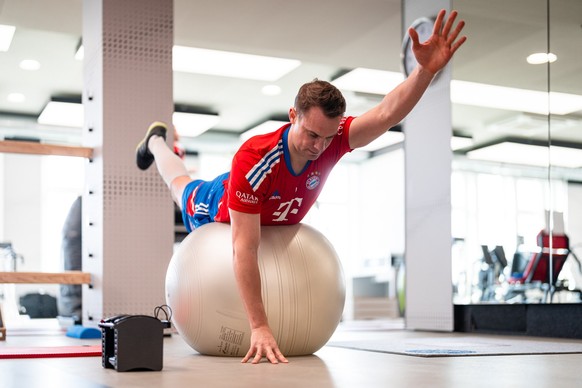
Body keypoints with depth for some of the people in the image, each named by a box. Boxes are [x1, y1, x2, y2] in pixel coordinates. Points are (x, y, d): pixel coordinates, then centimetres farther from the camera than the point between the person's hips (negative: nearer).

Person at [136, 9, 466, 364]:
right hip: (217, 210, -3)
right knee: (182, 186, 33)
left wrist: (427, 69, -75)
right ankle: (156, 142, 65)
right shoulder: (253, 160, -52)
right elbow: (246, 248, -53)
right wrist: (259, 327, -55)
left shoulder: (332, 139, -41)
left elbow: (387, 114, -57)